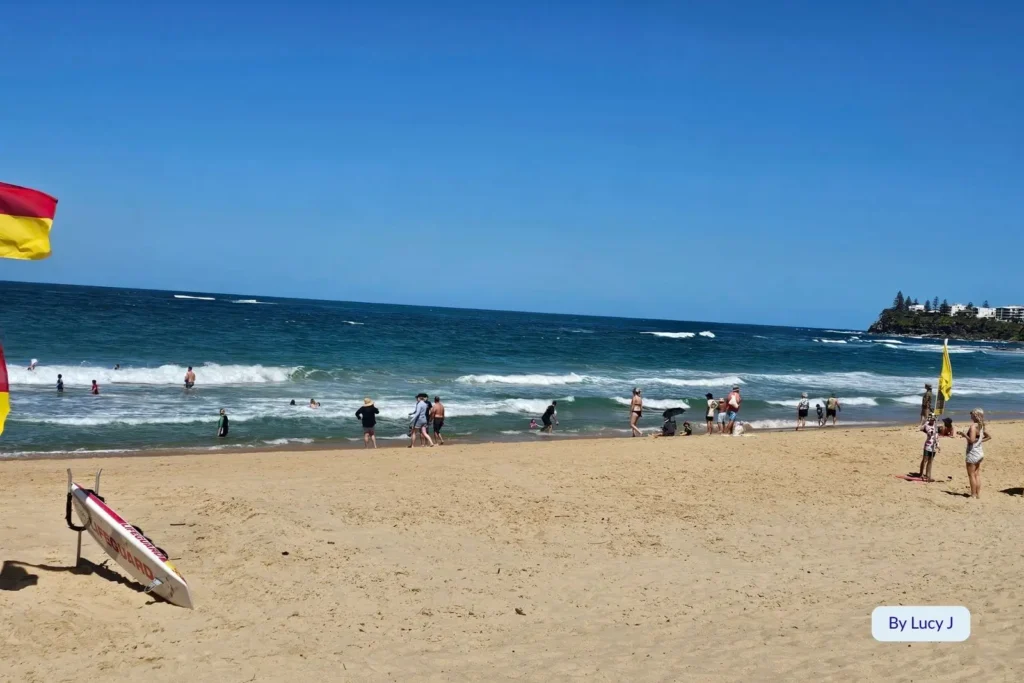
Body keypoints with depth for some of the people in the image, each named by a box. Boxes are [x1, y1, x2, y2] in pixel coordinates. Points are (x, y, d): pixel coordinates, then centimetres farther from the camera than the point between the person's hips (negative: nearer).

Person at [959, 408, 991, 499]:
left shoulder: (973, 426, -20)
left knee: (971, 475, 1)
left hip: (973, 453, -9)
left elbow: (972, 440, -27)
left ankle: (973, 495, 5)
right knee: (977, 474, 15)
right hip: (980, 452, 9)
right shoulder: (981, 426, 7)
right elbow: (989, 436, 18)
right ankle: (978, 494, 19)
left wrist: (964, 434, -13)